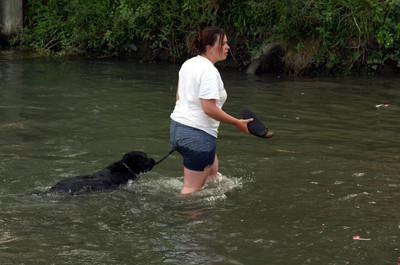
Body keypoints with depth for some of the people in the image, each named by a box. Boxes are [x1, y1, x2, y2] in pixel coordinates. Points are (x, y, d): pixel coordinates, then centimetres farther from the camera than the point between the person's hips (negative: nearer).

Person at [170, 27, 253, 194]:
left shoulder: (188, 64, 10)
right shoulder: (209, 71, -19)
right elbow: (209, 108, -25)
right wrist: (237, 123, -16)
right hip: (198, 133, -10)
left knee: (212, 171, 27)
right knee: (192, 188, 0)